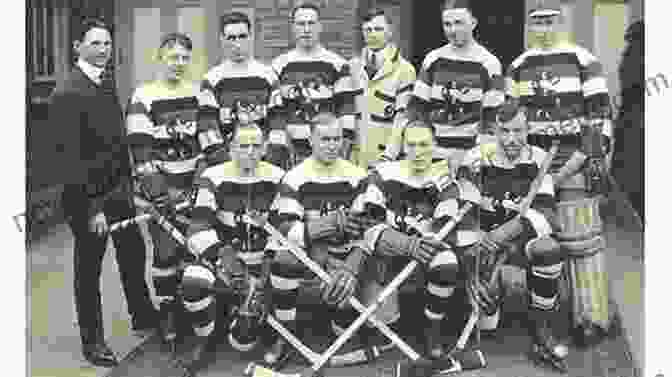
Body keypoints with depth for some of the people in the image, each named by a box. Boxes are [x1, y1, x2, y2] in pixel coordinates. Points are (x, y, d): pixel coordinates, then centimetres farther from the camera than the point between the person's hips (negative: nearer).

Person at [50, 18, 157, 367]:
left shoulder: (107, 82, 7)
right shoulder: (67, 93, -19)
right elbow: (70, 155, -22)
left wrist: (128, 180, 8)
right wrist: (92, 207, -23)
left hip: (118, 187, 8)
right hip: (89, 194, -8)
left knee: (133, 253, 20)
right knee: (89, 267, 8)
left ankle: (143, 315, 41)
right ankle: (92, 340, 24)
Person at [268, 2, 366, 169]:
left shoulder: (337, 64, 5)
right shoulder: (280, 65, 8)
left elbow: (347, 106, 2)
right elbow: (275, 112, 6)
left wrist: (346, 141, -7)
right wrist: (275, 147, 0)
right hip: (292, 151, 1)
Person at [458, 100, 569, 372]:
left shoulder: (538, 160, -1)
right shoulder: (477, 159, -4)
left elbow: (545, 214, -12)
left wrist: (498, 236, -26)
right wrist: (473, 250, -23)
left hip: (522, 241, 2)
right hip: (483, 241, -1)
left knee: (549, 250, -35)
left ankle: (542, 337, -19)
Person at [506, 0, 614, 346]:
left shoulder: (583, 61, 0)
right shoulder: (518, 67, 13)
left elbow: (600, 114, -2)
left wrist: (587, 160, -10)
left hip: (577, 162, -4)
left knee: (582, 240, -6)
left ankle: (594, 317, 1)